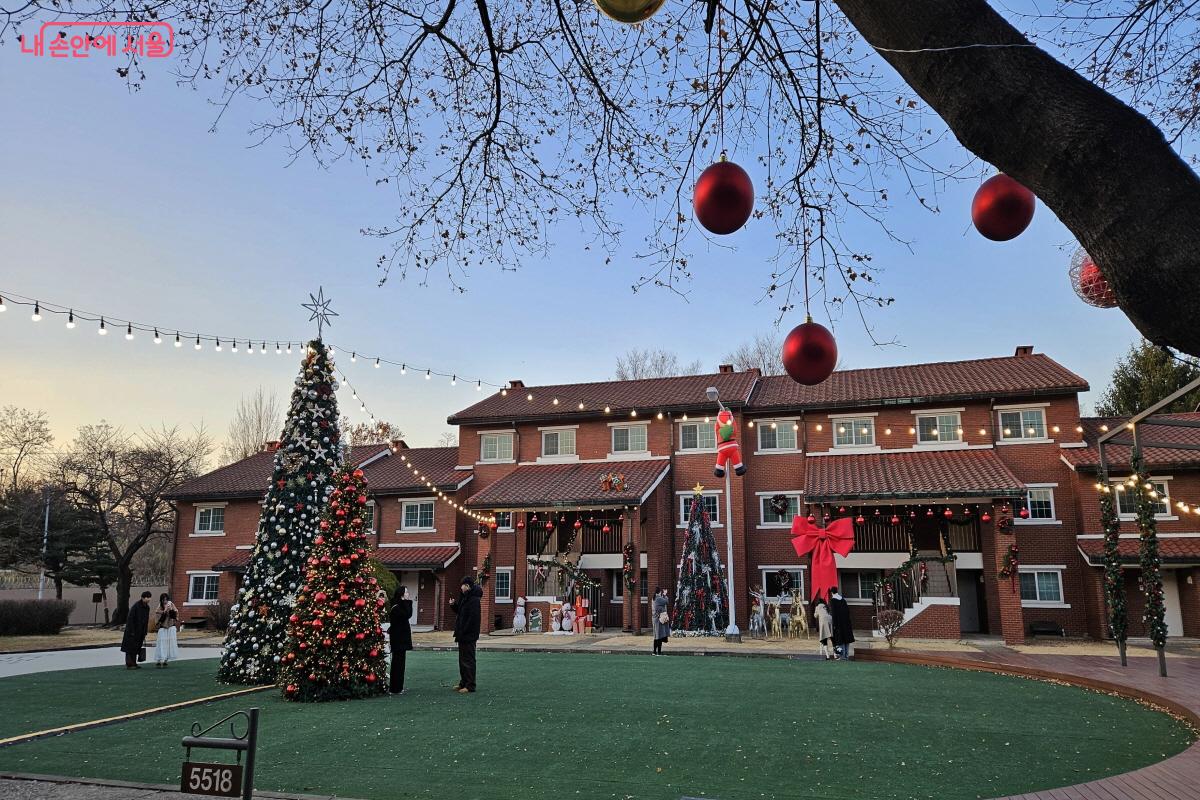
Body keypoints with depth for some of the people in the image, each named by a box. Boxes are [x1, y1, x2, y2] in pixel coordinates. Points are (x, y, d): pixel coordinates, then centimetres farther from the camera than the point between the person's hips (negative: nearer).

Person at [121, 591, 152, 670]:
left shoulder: (147, 607, 6)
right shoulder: (136, 606, -18)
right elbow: (130, 619, -19)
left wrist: (144, 634, 13)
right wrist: (132, 632, -21)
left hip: (140, 632, 8)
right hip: (132, 631, -8)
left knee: (136, 648, 12)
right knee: (131, 647, -3)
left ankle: (133, 663, 19)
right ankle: (129, 664, 3)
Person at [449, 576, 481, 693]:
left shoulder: (474, 600, -18)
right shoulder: (465, 598, 13)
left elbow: (472, 618, -23)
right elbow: (459, 612, 22)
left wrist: (463, 632, -22)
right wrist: (453, 605, 4)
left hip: (469, 635, -10)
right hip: (463, 635, 10)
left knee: (468, 660, -4)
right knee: (462, 659, 16)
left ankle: (470, 685, 2)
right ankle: (463, 683, 25)